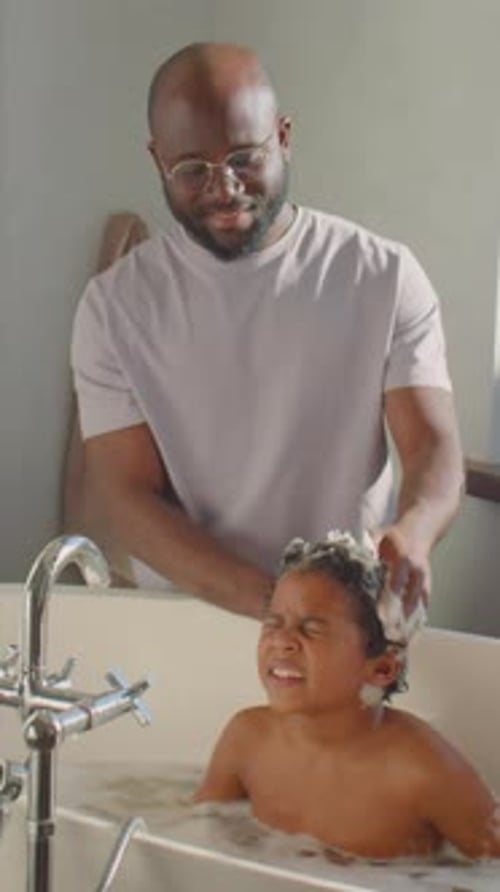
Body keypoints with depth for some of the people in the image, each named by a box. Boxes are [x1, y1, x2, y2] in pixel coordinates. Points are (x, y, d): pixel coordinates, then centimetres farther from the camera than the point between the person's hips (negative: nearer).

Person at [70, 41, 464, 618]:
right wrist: (274, 603, -21)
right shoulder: (114, 306, -2)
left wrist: (412, 533, -29)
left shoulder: (385, 277, -2)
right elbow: (129, 498, -6)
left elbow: (434, 448, -6)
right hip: (182, 616, 0)